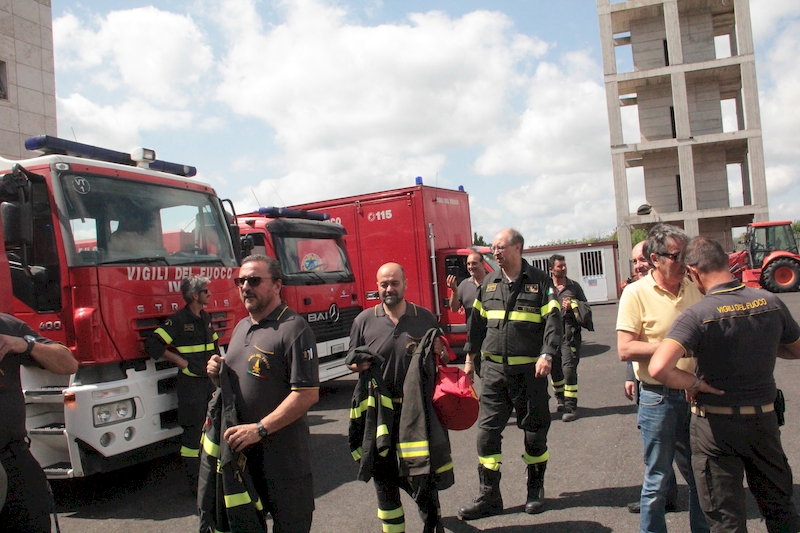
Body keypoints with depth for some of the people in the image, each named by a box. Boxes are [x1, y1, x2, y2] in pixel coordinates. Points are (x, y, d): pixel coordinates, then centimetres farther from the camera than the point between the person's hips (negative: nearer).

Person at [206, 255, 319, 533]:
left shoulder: (293, 328, -15)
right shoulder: (241, 328, 13)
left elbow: (308, 394, -22)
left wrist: (260, 429, -24)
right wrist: (217, 373, 0)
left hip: (282, 455, -8)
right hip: (240, 450, 8)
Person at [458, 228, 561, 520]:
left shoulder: (540, 281, -1)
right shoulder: (488, 283, 9)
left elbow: (553, 320, -8)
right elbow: (478, 322, 16)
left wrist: (546, 355, -21)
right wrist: (470, 357, 16)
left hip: (529, 370, -3)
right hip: (493, 369, 3)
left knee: (535, 431, 10)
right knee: (487, 431, 1)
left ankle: (535, 489, 30)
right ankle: (489, 496, 13)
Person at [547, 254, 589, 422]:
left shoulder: (574, 286, 9)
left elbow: (586, 307, 13)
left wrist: (573, 306, -5)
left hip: (570, 334, -1)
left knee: (569, 369, -10)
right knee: (555, 369, 12)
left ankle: (571, 406, -4)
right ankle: (561, 400, 32)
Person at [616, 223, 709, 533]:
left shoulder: (695, 288, 5)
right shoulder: (636, 293, -10)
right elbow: (625, 349, -15)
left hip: (696, 394, 5)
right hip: (658, 397, -5)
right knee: (657, 480, 8)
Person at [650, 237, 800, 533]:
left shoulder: (698, 315, -23)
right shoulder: (770, 302, -7)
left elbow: (658, 368, -36)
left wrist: (695, 383, -19)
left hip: (716, 423, -4)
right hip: (764, 418, 5)